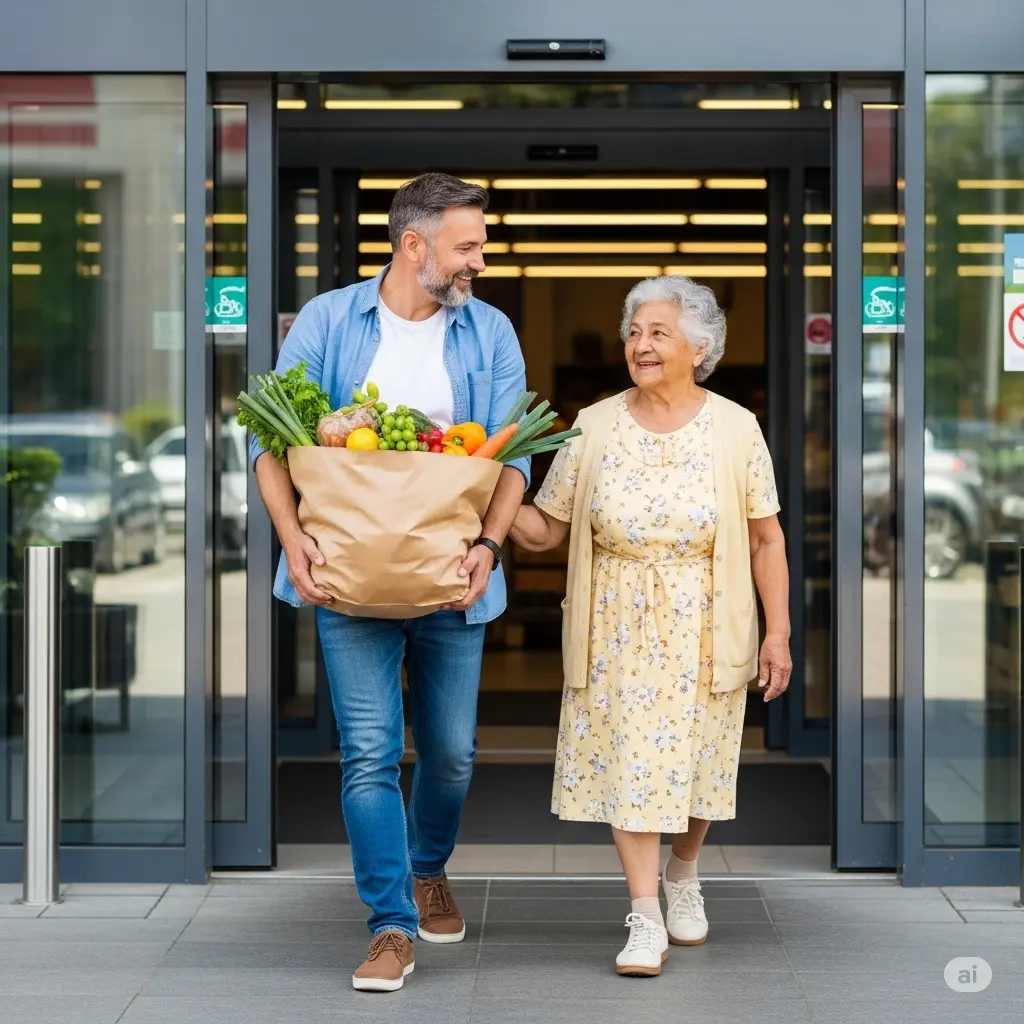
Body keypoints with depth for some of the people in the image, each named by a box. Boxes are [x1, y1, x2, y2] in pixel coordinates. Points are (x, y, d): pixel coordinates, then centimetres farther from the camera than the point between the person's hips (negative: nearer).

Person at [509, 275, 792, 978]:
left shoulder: (735, 430, -4)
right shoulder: (594, 427, -1)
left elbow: (766, 539, -1)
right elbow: (544, 530, 0)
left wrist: (778, 631, -4)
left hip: (704, 629, 0)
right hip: (619, 629, 0)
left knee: (696, 758, 10)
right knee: (629, 761, -2)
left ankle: (683, 876, 37)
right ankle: (646, 919, 5)